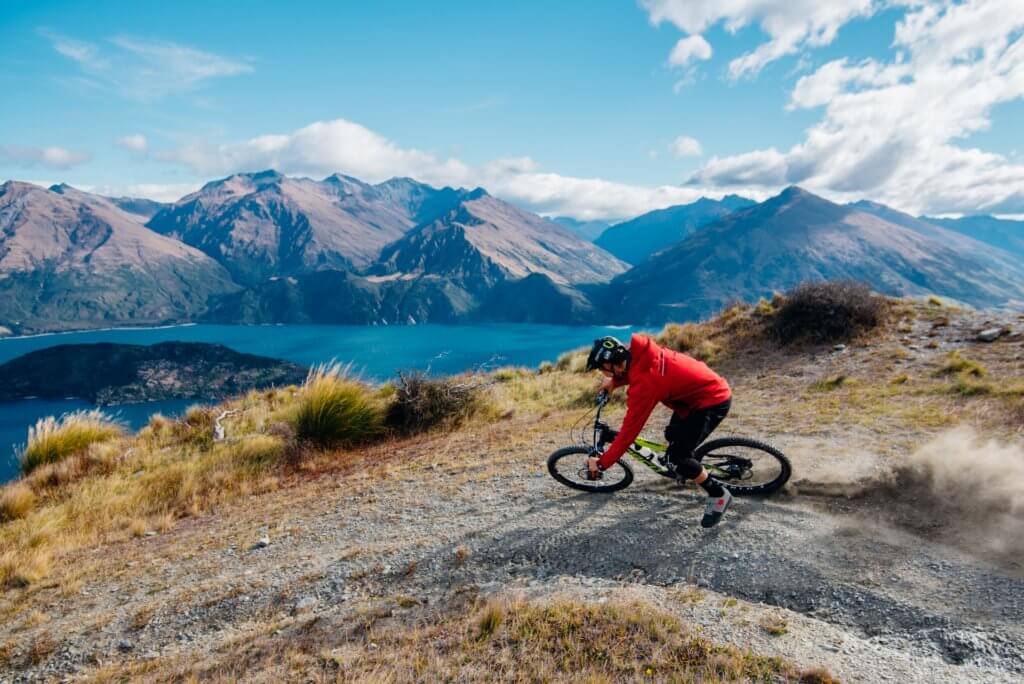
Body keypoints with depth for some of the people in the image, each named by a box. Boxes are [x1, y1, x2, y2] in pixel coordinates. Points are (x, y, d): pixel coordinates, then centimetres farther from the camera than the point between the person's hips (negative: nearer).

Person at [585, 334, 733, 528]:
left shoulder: (643, 384, -33)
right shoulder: (638, 352, -11)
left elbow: (629, 430, -27)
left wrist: (602, 463, -20)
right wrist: (614, 381, 9)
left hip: (713, 401, -9)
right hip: (697, 390, 9)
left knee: (676, 457, -13)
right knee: (673, 435, 24)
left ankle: (719, 495, 6)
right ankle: (689, 468, 51)